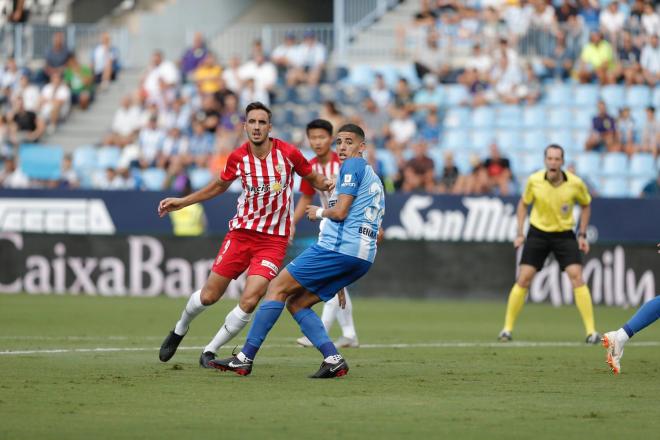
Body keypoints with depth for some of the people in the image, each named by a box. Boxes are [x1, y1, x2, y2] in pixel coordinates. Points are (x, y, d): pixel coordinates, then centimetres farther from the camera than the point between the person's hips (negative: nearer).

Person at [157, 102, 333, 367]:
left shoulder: (287, 153, -10)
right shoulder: (238, 158, -4)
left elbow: (312, 178, 8)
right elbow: (219, 185, 17)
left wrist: (326, 184, -16)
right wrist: (181, 202, 15)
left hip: (274, 239, -2)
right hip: (241, 232, 2)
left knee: (250, 300, -17)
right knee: (209, 295, 4)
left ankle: (210, 351, 1)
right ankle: (179, 330, 35)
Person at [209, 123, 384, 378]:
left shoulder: (353, 166, -3)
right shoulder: (375, 180, 27)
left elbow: (340, 212, -14)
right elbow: (377, 231, 30)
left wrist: (319, 212, 8)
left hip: (338, 247, -9)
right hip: (362, 258, 9)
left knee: (278, 288, -2)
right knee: (296, 303, 12)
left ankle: (245, 358, -6)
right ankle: (333, 360, -4)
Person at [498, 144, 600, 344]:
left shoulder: (576, 183, -14)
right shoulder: (534, 181, -13)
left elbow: (586, 205, 7)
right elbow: (523, 204, 6)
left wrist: (582, 235, 1)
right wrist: (520, 233, 1)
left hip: (564, 234, 0)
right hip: (538, 232, 0)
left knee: (576, 276, -15)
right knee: (524, 278, -7)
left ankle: (591, 331, -11)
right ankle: (507, 328, 5)